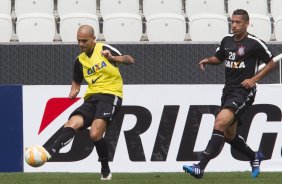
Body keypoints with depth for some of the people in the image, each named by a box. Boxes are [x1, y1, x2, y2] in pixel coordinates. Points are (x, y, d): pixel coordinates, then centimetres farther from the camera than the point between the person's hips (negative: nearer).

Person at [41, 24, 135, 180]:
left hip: (110, 95, -6)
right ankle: (49, 152, -38)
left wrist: (113, 58, -24)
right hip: (92, 98, 6)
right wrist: (74, 91, 8)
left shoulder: (104, 49, 0)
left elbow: (130, 60, -5)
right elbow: (76, 81, 31)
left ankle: (106, 171, -7)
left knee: (95, 134, -24)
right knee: (72, 124, -20)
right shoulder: (80, 60, 16)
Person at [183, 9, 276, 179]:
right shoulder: (227, 40, 10)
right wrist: (208, 61, 3)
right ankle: (254, 157, 42)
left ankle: (200, 167, -32)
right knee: (229, 135, 14)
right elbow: (218, 58, 26)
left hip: (243, 92, -8)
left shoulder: (255, 43, -8)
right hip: (228, 90, 8)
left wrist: (254, 79, -11)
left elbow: (271, 63, 0)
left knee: (220, 122, -26)